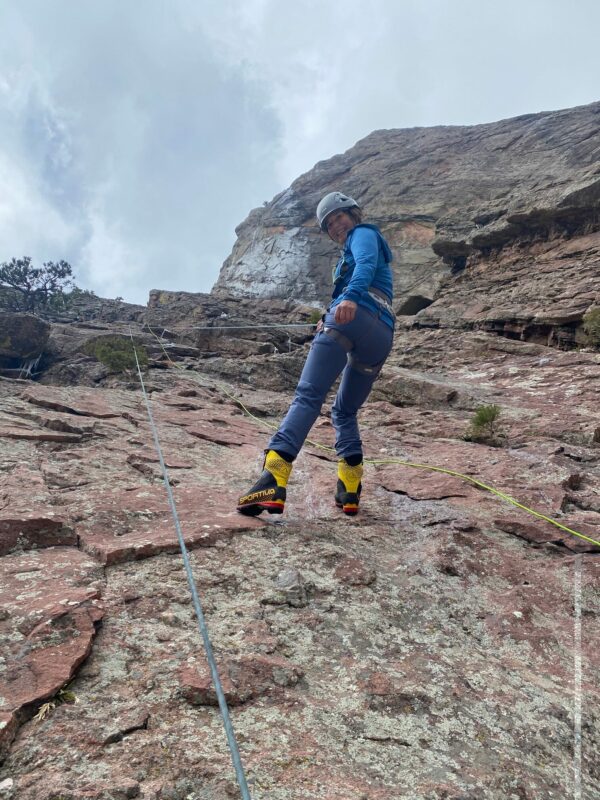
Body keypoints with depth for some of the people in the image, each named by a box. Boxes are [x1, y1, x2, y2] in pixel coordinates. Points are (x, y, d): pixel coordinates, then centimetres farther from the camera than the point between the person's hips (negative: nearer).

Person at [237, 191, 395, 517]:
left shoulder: (364, 233, 16)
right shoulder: (351, 253, 41)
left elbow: (366, 264, -8)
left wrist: (351, 296, -30)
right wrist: (330, 323, 17)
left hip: (355, 315, -9)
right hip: (382, 336, 9)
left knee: (308, 395, -21)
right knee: (345, 411, 18)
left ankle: (274, 480, -36)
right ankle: (350, 490, 3)